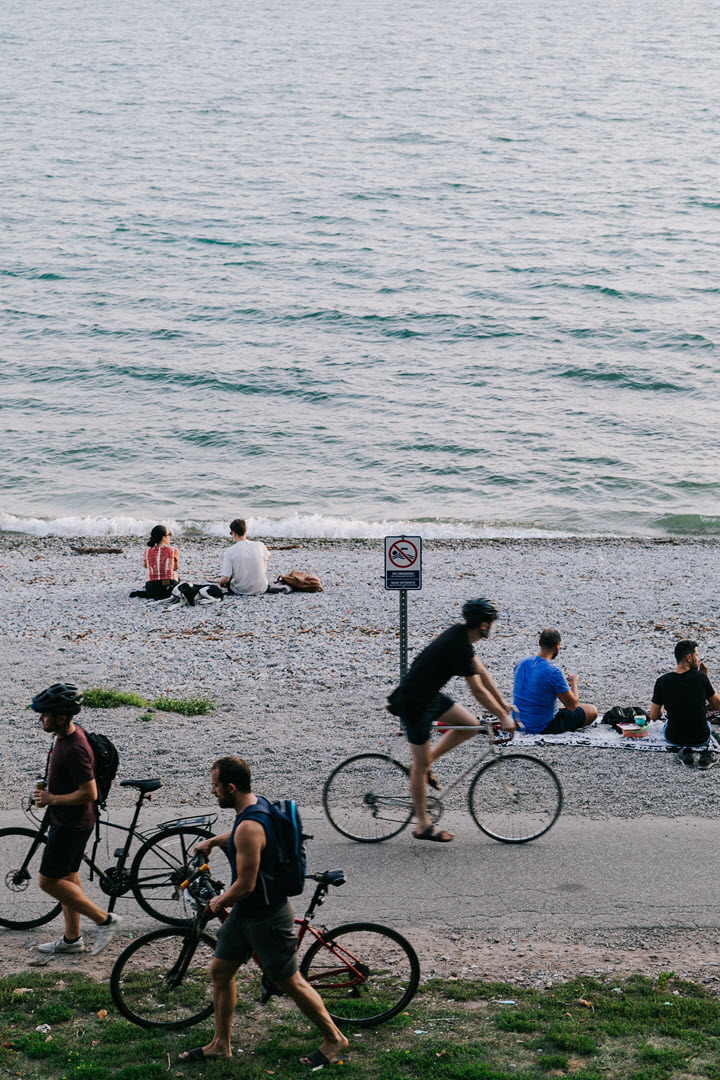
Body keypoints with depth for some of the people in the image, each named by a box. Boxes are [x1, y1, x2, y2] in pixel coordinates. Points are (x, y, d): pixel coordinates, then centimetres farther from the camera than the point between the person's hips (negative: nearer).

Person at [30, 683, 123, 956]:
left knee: (49, 881, -2)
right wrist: (51, 793, 18)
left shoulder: (74, 749, -29)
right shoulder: (70, 732, 2)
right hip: (64, 819, 10)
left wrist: (53, 799, -20)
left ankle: (105, 920, 3)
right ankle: (72, 939, 29)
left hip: (72, 825, -10)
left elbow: (89, 793, -29)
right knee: (67, 877, 18)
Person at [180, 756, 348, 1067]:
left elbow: (245, 884, -27)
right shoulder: (259, 803, 0)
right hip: (245, 912, 10)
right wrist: (213, 841, 20)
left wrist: (220, 902, -10)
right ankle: (220, 1044, 27)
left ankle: (334, 1039, 21)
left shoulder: (250, 827, -31)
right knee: (220, 970, 14)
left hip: (266, 918, -10)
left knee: (289, 982, 4)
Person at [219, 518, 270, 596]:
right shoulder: (259, 545, -10)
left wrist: (221, 582, 5)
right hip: (261, 589, 2)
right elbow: (268, 556, 17)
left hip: (239, 591, -2)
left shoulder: (230, 552, -18)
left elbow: (225, 579, -20)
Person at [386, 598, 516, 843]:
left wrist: (503, 703, 15)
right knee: (421, 763, -1)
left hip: (429, 695, 9)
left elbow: (480, 670, 13)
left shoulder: (460, 635, 4)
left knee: (471, 725, 6)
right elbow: (477, 690, -22)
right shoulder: (459, 646, -25)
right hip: (414, 703, -9)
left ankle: (425, 763, 16)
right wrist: (504, 718, -14)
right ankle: (423, 826, 8)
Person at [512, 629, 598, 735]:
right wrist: (574, 683, 2)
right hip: (543, 728, -8)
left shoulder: (521, 663, -3)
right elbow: (572, 705, -16)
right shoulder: (554, 672, -24)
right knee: (592, 710, 6)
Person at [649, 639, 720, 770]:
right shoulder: (701, 677, -14)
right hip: (700, 738, 0)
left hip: (674, 739, 0)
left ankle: (686, 751, 12)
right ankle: (705, 752, 13)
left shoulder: (662, 682, -11)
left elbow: (654, 717, -3)